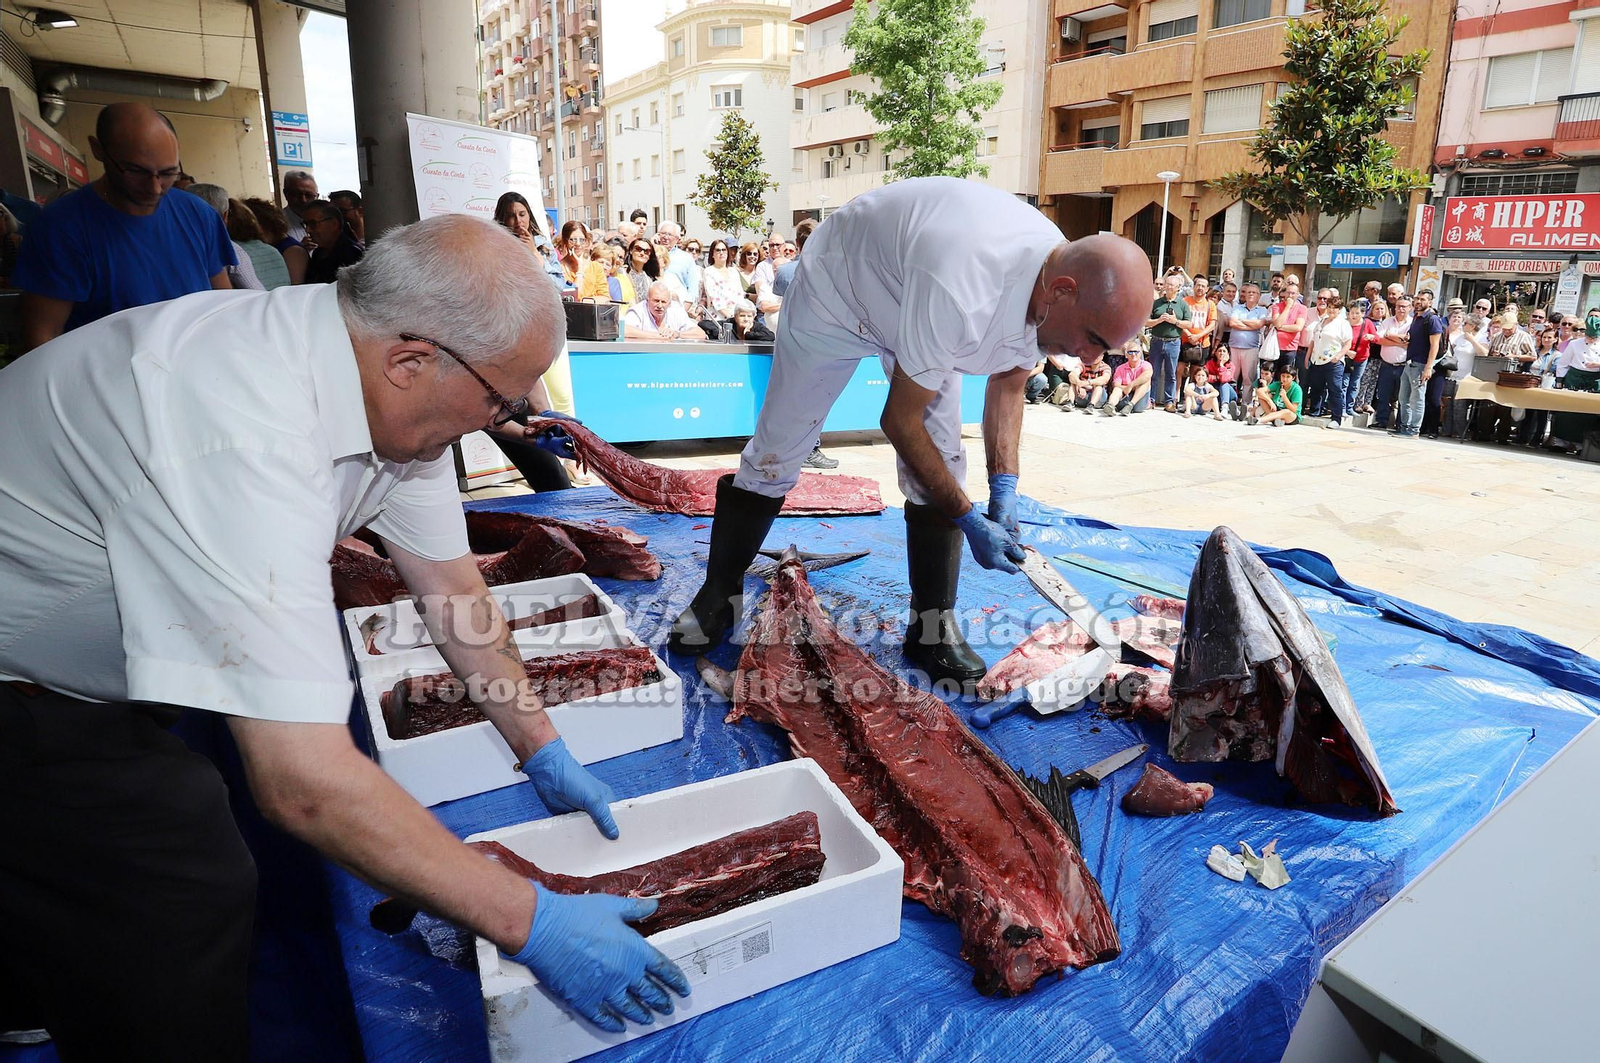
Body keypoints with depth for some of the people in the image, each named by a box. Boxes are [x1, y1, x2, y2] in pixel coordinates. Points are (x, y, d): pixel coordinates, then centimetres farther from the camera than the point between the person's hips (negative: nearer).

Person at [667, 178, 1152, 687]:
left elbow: (1008, 383, -2)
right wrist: (970, 520, -28)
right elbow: (900, 421, -33)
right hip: (838, 284, -6)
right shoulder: (960, 294, -46)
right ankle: (717, 596, 15)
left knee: (942, 462, -7)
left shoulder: (1054, 280, -21)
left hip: (914, 300, 6)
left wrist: (1004, 487, -14)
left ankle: (934, 627, 2)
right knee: (776, 446, -2)